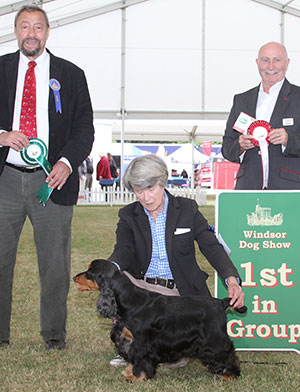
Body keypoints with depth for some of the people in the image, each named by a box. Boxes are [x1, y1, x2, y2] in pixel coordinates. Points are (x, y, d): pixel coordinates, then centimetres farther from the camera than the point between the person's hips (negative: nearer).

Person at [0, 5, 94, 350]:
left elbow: (84, 127, 5)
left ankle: (54, 334, 16)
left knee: (55, 261, 4)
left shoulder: (71, 75, 9)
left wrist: (67, 162, -11)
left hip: (53, 180, 0)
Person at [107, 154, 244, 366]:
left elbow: (212, 247, -9)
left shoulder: (187, 209, -3)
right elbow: (124, 250, -15)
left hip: (178, 292, -2)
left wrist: (232, 281, -27)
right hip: (140, 286, 2)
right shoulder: (128, 216, 2)